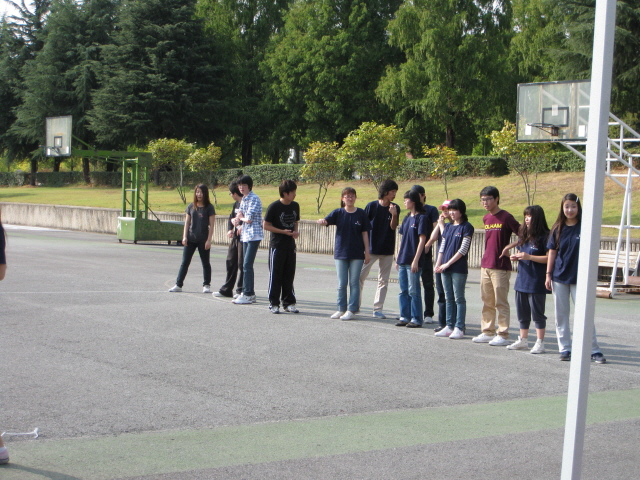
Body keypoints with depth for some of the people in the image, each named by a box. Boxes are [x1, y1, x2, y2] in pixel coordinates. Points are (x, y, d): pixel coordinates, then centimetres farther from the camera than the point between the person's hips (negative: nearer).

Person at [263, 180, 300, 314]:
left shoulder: (295, 206, 7)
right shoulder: (274, 207, -11)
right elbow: (266, 225, -9)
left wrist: (296, 231, -2)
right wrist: (283, 231, -16)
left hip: (290, 246, 5)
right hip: (277, 246, -5)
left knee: (289, 276, 9)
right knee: (275, 276, 0)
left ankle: (289, 303, 16)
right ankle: (274, 304, 7)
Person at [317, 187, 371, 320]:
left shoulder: (361, 214, -1)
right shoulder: (338, 213, 1)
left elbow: (365, 233, 1)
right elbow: (326, 220, -14)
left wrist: (367, 252, -1)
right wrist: (321, 221, -38)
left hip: (357, 254, -1)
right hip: (341, 253, 1)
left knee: (354, 283, 1)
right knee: (341, 283, 7)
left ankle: (351, 310, 7)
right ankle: (341, 309, 16)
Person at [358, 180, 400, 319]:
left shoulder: (395, 208, 2)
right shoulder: (371, 206, -6)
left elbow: (393, 227, -5)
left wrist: (394, 215, -23)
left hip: (387, 250, 3)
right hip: (370, 248, -3)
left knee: (383, 281, 5)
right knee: (360, 277, 0)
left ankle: (378, 309, 10)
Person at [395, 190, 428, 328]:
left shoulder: (421, 218, -8)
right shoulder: (407, 218, 15)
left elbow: (422, 240, -13)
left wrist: (416, 260, -17)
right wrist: (398, 259, 15)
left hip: (413, 261, -8)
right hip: (403, 260, 8)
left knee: (413, 291, -4)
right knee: (403, 290, 9)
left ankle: (416, 319, 2)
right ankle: (405, 317, 16)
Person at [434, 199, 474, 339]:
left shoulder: (466, 227, -5)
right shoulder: (448, 227, 15)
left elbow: (463, 250, -12)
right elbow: (442, 247, 14)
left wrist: (448, 263, -13)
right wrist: (438, 264, 2)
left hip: (459, 268, -7)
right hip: (445, 269, 7)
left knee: (459, 298, -4)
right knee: (449, 298, 9)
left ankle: (459, 328, -2)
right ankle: (449, 326, 14)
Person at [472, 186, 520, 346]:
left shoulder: (506, 217, -10)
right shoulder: (486, 218, 12)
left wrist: (508, 247, -16)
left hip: (500, 267, -7)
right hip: (485, 265, 7)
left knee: (501, 302, -3)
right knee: (487, 302, 12)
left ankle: (503, 335, 2)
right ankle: (488, 332, 20)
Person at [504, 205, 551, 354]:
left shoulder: (544, 236, -10)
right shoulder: (524, 236, 14)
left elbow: (549, 258, -16)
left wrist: (529, 257, -21)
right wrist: (516, 257, 2)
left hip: (537, 282, -8)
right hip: (522, 279, 8)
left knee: (537, 312, -2)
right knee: (522, 312, 14)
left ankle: (540, 343, 4)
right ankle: (523, 340, 24)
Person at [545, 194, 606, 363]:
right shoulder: (558, 229, 4)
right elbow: (552, 252, 7)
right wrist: (548, 274, 3)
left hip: (578, 278, -3)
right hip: (559, 278, 3)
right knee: (561, 315, 6)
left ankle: (594, 350, 3)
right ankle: (564, 348, 15)